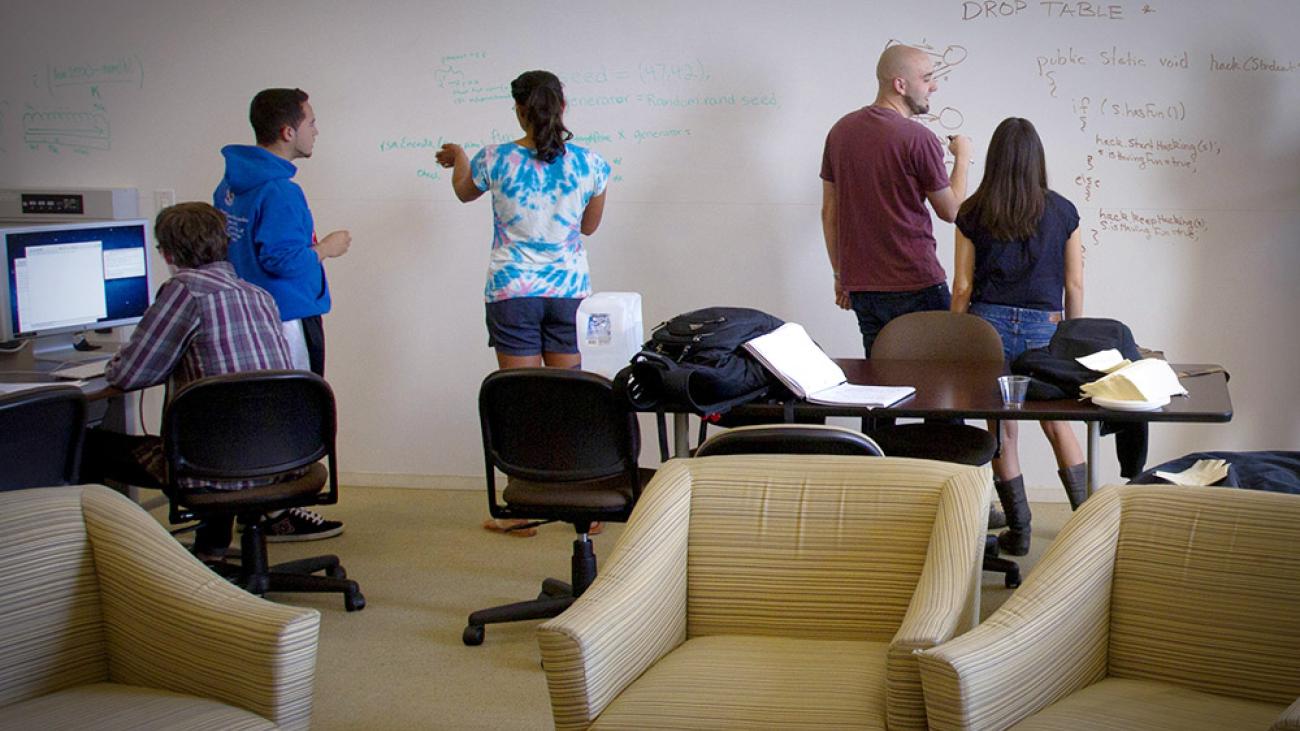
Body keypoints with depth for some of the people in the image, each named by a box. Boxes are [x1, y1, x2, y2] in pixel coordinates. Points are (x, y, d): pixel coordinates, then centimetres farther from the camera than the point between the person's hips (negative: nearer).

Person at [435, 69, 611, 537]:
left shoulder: (496, 161, -8)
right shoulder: (589, 164, -4)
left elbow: (464, 192, 16)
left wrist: (458, 157, 36)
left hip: (512, 292, -2)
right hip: (569, 291, 2)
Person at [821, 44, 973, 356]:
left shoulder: (841, 131, 7)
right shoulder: (918, 138, -14)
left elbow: (829, 211, 11)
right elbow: (951, 211, -3)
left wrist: (840, 274, 18)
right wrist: (962, 157, 12)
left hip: (860, 287, 7)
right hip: (916, 284, -6)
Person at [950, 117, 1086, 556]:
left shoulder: (973, 213, -1)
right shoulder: (1062, 212, 1)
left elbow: (962, 287, -1)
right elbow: (1074, 286, 3)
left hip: (988, 324, 0)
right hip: (1044, 327, 1)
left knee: (1002, 430, 10)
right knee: (1057, 425, 17)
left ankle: (1019, 531, 16)